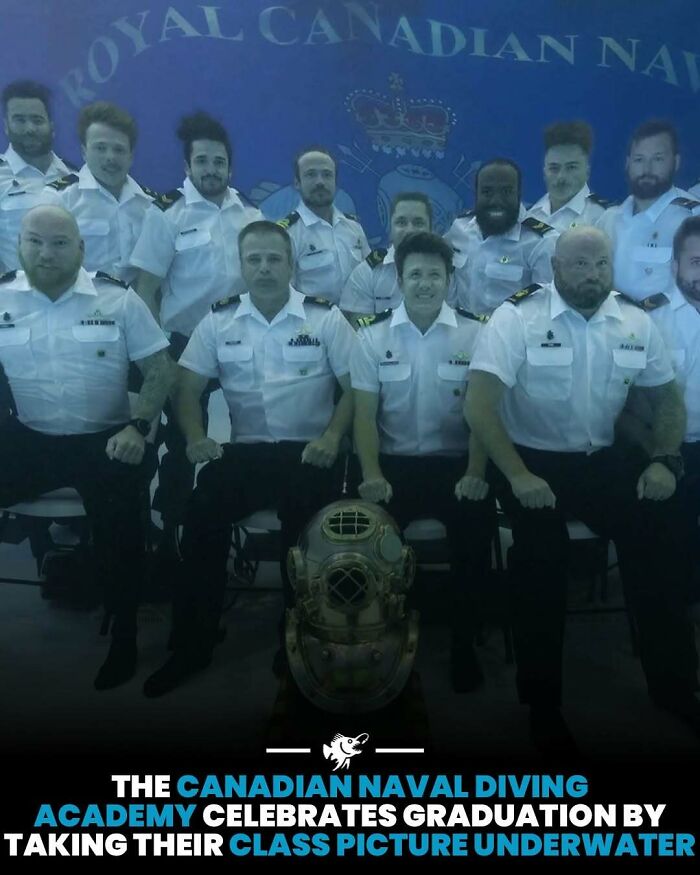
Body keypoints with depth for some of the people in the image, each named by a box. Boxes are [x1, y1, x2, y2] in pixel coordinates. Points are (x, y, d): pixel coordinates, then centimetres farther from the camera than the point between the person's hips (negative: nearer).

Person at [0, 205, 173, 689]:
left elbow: (160, 368, 0)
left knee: (120, 521, -19)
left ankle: (124, 634, 4)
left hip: (104, 440, -1)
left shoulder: (118, 298, 2)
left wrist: (138, 427, -13)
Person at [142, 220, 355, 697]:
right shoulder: (218, 321, 10)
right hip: (245, 450, 2)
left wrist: (331, 438, -14)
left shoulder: (326, 317, 4)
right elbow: (189, 386, 9)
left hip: (308, 452, -1)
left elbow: (354, 386, 1)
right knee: (201, 518, -22)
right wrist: (196, 437, -10)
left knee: (306, 531, -25)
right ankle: (193, 645, -4)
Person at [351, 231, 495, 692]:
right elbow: (365, 412, 0)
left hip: (455, 463, 0)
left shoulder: (476, 333, 4)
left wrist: (475, 473, -17)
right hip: (394, 463, 1)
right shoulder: (372, 335, 6)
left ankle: (464, 643, -2)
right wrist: (372, 474, -15)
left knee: (478, 522, -28)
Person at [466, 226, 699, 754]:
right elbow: (479, 405, -17)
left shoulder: (637, 323, 4)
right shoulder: (516, 318, -9)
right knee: (541, 546, -25)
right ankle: (543, 701, -3)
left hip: (601, 459, 4)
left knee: (656, 527, -18)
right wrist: (518, 476, -25)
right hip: (532, 459, -3)